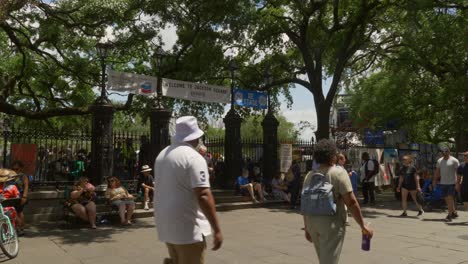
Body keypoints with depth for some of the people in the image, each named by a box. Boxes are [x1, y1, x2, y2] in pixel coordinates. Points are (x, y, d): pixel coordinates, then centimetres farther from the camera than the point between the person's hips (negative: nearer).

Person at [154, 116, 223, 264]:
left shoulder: (162, 155, 9)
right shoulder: (194, 157, -17)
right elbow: (203, 196, -24)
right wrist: (217, 230, -21)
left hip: (166, 224, 8)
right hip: (187, 227, -8)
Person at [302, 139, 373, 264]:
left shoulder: (309, 175, 6)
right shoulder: (339, 172, -9)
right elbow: (351, 202, -14)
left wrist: (307, 228, 15)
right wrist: (363, 226, -7)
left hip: (312, 223, 6)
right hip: (331, 224, -6)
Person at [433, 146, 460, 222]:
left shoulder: (454, 160, -6)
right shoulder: (439, 161, 10)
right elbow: (437, 172, 14)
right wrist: (434, 181, 8)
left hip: (452, 183, -5)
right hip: (443, 183, 6)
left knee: (450, 198, -9)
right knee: (446, 199, 9)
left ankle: (449, 215, -6)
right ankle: (454, 213, 25)